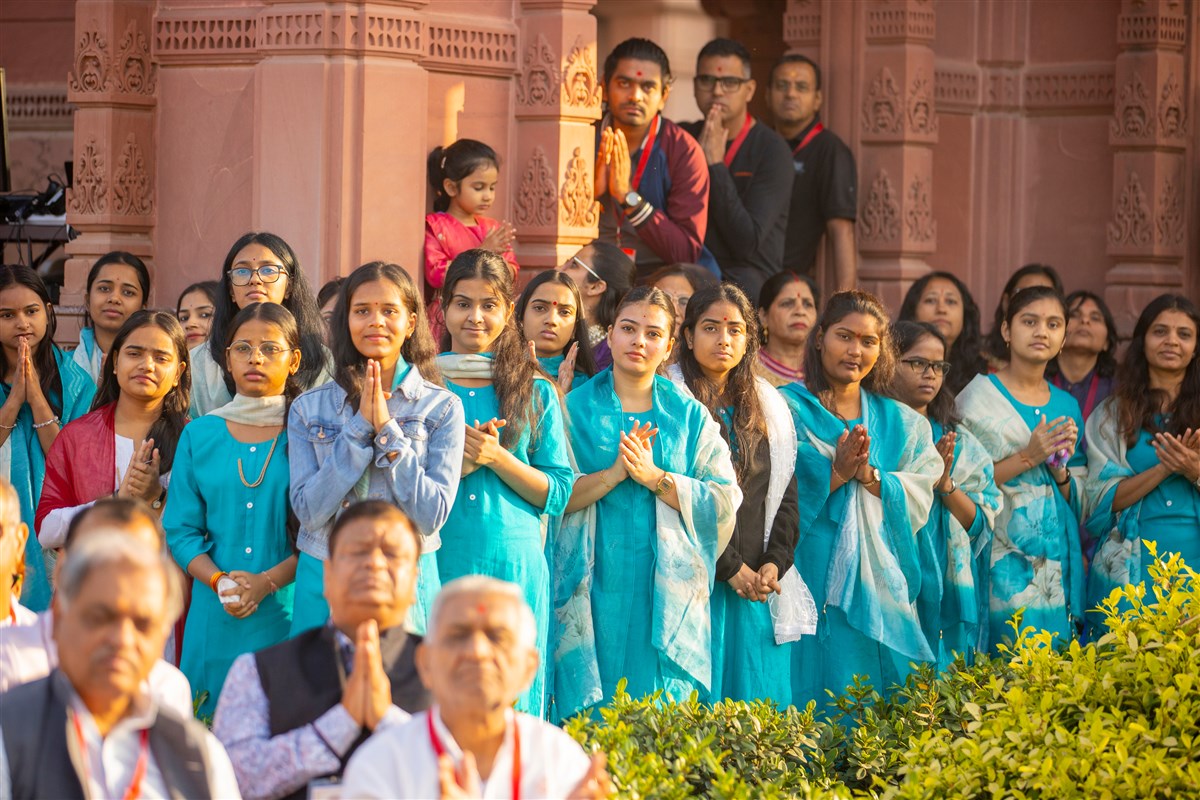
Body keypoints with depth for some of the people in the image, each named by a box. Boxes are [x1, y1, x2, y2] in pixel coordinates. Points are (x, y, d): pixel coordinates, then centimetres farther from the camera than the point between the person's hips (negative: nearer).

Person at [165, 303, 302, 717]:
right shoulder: (200, 435, 10)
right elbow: (181, 530, 8)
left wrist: (267, 582, -15)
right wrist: (219, 581, -10)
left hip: (287, 613, -2)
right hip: (216, 619, 2)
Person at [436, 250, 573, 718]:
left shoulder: (536, 392, 9)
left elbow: (557, 494, 5)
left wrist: (497, 457, -9)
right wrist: (453, 462, -10)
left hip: (513, 564, 0)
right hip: (436, 561, 0)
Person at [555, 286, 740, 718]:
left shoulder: (690, 415, 11)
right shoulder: (576, 408, 7)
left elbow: (723, 500, 2)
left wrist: (654, 477, -10)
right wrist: (614, 474, -15)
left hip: (666, 596, 1)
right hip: (594, 588, -1)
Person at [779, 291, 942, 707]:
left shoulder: (900, 423, 15)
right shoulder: (787, 409, 2)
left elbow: (919, 498, 2)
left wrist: (869, 475, -13)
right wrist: (835, 473, -19)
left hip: (879, 586, 4)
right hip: (811, 576, -4)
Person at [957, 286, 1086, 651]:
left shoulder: (1066, 406, 15)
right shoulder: (979, 397, 0)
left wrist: (1061, 471, -3)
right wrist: (1027, 458, -14)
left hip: (1057, 564, 5)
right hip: (1004, 561, -5)